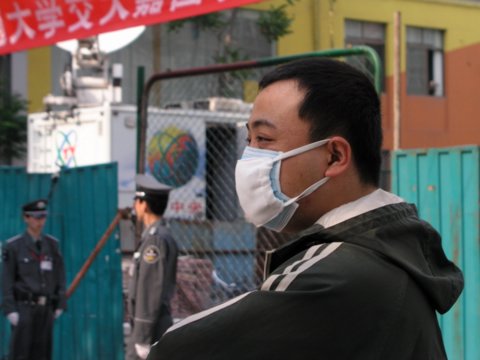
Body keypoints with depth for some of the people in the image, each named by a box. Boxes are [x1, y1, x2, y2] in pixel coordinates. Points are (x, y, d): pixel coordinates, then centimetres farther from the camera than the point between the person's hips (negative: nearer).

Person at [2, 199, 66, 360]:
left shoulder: (52, 244, 8)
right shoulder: (13, 246, -4)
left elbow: (59, 275, 10)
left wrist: (60, 304, 4)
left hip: (46, 307, 4)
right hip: (24, 307, -4)